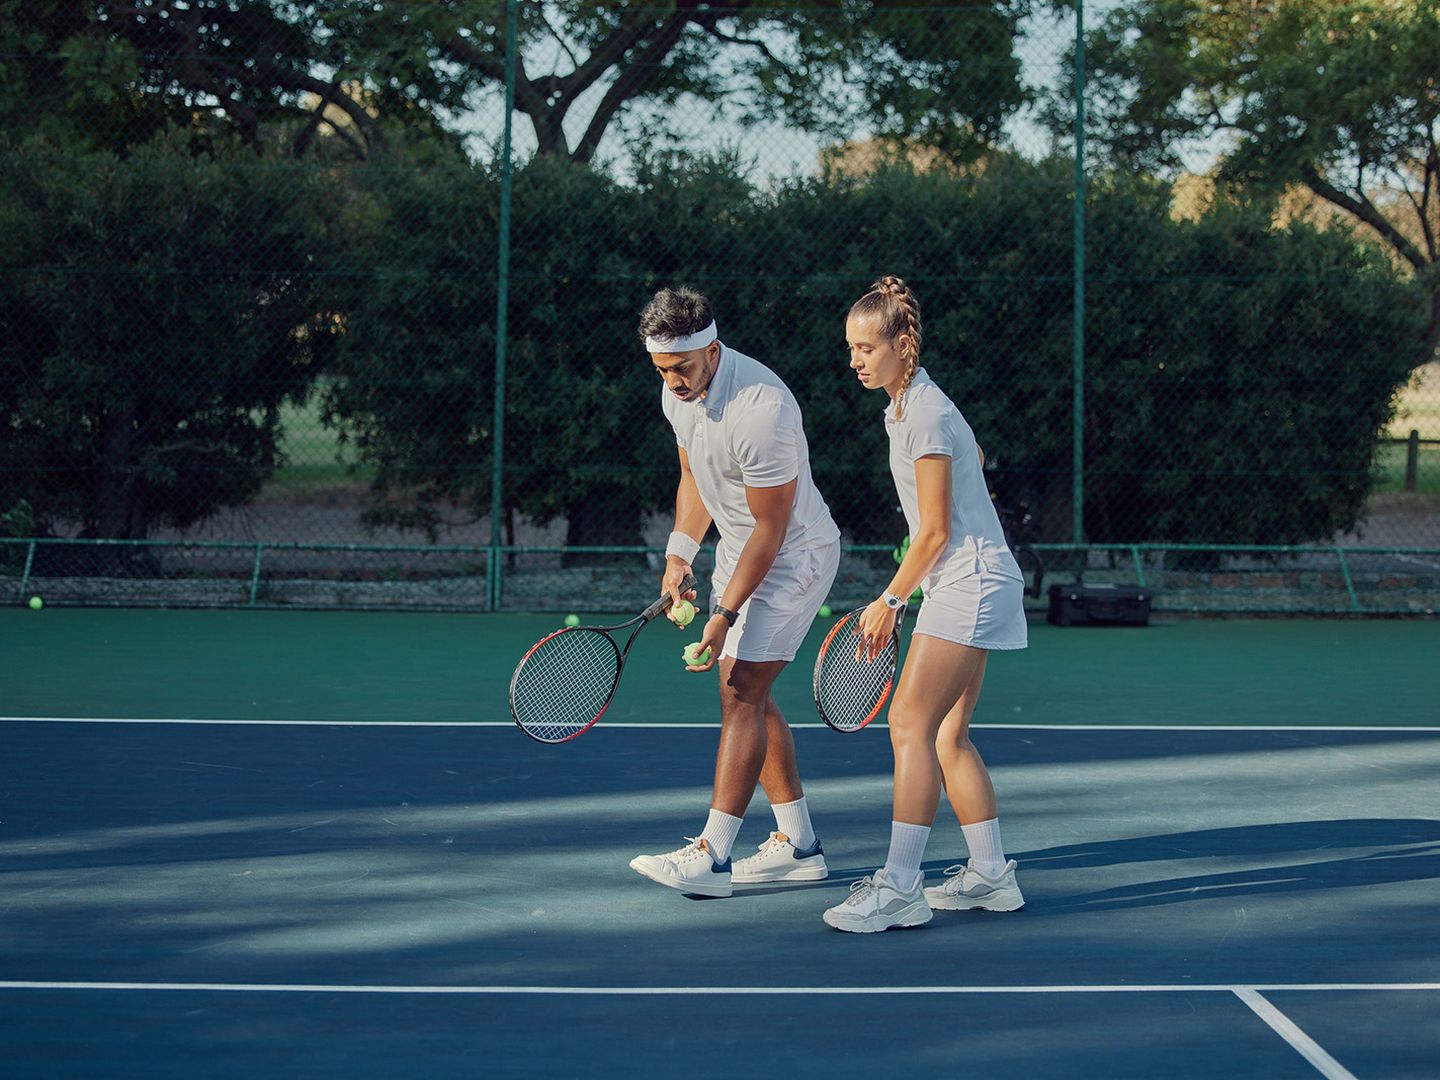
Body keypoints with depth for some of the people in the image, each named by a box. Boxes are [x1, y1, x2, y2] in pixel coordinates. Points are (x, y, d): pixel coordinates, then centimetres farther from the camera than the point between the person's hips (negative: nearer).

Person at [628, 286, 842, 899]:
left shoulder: (760, 409, -31)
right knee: (745, 694, 9)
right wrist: (680, 552, -1)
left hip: (794, 556, -9)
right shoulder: (678, 392, -3)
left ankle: (712, 857, -15)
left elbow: (770, 530, -25)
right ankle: (799, 845, 17)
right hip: (739, 549, 9)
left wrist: (724, 616, -23)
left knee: (741, 692, -14)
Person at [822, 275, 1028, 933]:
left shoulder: (927, 415, -16)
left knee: (910, 726, -14)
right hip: (962, 588, 10)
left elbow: (935, 532, -16)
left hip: (971, 582, -10)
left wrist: (890, 601, -6)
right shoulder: (905, 408, 13)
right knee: (947, 737, 11)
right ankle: (990, 874, 18)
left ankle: (899, 887, -15)